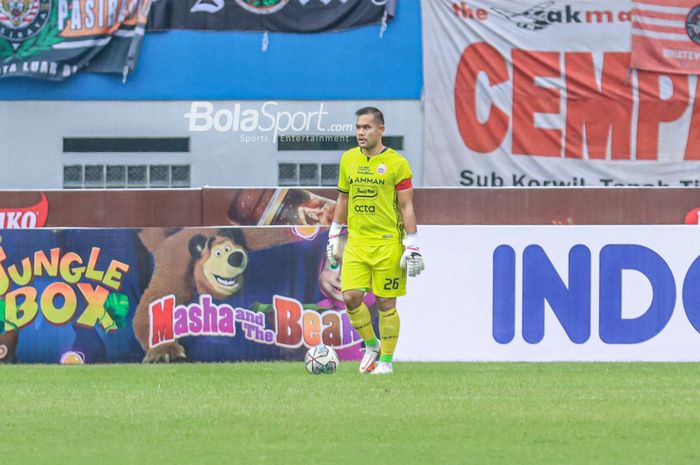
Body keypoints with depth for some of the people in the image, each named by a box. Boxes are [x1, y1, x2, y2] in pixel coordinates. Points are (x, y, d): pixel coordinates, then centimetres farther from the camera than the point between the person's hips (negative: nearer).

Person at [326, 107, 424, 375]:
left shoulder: (396, 163, -5)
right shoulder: (348, 159, 9)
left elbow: (406, 207, -5)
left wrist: (412, 247, -9)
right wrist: (334, 237, 17)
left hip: (387, 242, -4)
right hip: (356, 241, 4)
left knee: (385, 303, 0)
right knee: (351, 297, -7)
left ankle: (386, 360, 12)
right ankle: (371, 345, 16)